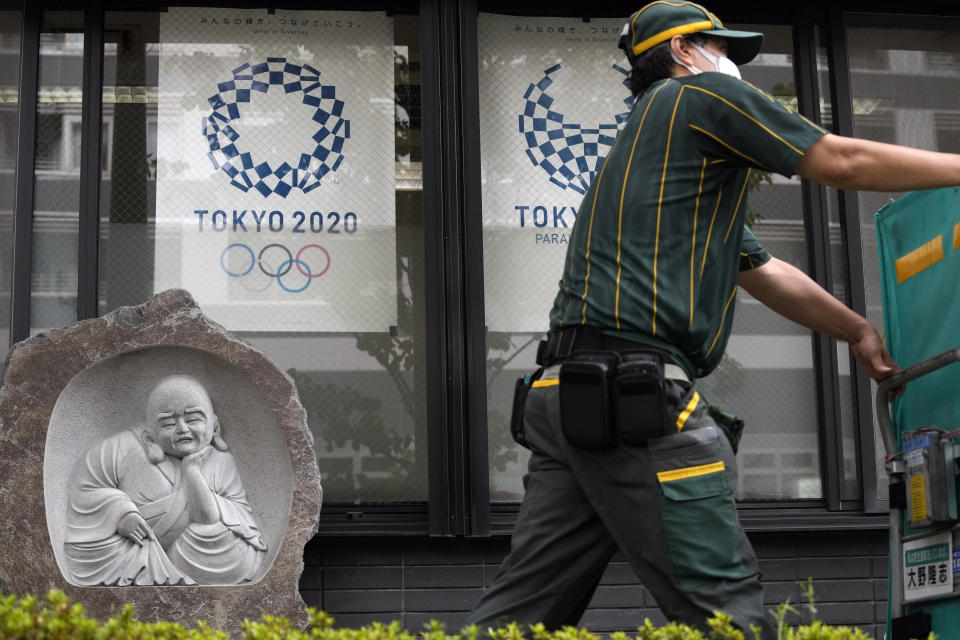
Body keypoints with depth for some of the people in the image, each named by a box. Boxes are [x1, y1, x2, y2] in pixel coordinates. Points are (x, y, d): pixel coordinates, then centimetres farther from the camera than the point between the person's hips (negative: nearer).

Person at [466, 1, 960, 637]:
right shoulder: (702, 93, 5)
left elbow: (762, 270, 34)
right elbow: (846, 162, 5)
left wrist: (859, 330, 37)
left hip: (572, 394, 10)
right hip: (639, 397, -10)